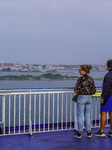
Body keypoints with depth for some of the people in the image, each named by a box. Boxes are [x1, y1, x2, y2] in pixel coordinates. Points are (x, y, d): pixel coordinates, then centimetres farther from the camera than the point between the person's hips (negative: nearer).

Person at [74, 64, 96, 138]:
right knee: (88, 115, 13)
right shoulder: (91, 79, 4)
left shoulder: (81, 78, -13)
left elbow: (76, 89, -15)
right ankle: (89, 132, 16)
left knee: (80, 116, 2)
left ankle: (79, 133, 8)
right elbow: (94, 91, 6)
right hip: (89, 98, 6)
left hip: (81, 98, -5)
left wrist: (78, 91, 6)